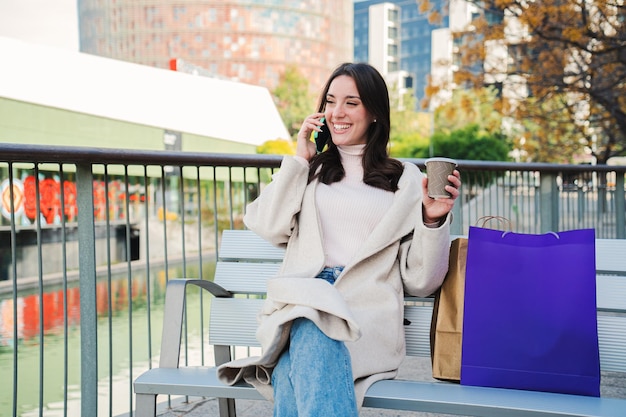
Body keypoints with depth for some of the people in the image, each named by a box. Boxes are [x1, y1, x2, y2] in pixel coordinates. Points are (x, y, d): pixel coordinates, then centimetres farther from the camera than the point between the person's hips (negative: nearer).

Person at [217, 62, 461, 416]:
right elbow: (268, 227, 5)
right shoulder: (311, 171, 24)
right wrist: (298, 159, 11)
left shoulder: (405, 179, 17)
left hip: (367, 309, -1)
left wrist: (434, 220, -5)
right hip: (302, 297, 2)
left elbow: (420, 281, 11)